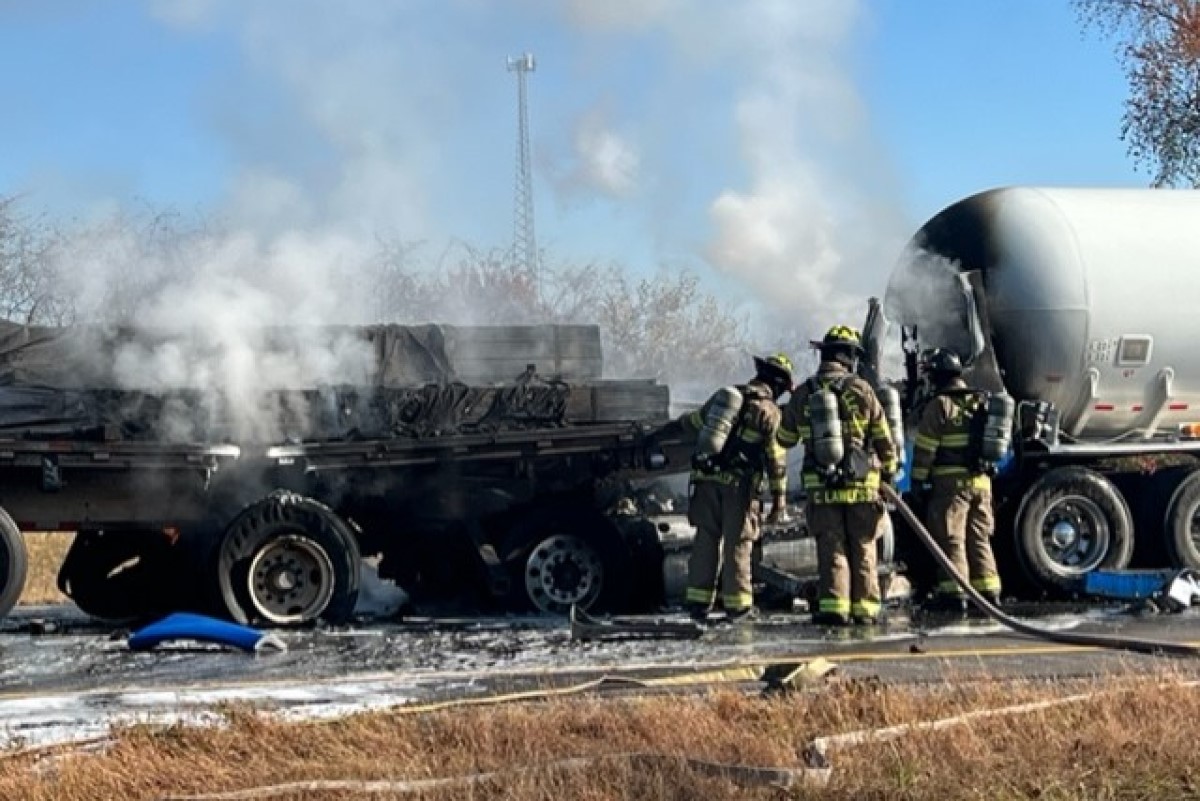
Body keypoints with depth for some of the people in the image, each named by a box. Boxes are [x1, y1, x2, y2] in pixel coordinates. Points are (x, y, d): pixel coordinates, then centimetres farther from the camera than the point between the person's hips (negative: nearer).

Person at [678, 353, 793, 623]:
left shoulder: (723, 395, 13)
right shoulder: (768, 411, -4)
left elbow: (691, 422, 28)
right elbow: (776, 459, -6)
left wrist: (684, 420, 53)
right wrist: (779, 499, -2)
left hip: (705, 478, 5)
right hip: (738, 482, -5)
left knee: (706, 539, 10)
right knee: (737, 543, 3)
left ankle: (698, 601, 11)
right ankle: (737, 604, 5)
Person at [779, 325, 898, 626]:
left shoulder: (802, 394, 4)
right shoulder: (860, 390, -4)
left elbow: (785, 439, 16)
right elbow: (883, 439, 2)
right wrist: (889, 470, 19)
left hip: (821, 488, 1)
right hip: (862, 486, -1)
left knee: (831, 549, 4)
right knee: (863, 549, 8)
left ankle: (833, 607, -6)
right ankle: (865, 608, 9)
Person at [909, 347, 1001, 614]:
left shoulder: (941, 404, -8)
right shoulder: (981, 402, 16)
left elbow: (924, 448, -11)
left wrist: (918, 481, -5)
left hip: (951, 481, -7)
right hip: (982, 481, 7)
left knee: (951, 539, -3)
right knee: (980, 539, 13)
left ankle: (954, 593, -6)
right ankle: (988, 592, 12)